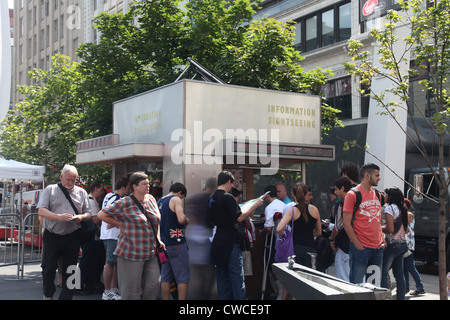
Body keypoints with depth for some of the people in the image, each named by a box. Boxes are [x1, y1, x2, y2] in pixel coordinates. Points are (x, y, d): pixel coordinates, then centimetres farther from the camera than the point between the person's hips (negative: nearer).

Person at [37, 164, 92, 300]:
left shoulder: (81, 192, 10)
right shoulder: (50, 190, 2)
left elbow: (88, 213, 12)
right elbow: (41, 211, -7)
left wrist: (81, 217, -12)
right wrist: (59, 217, -22)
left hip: (72, 237, 2)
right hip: (52, 236, -2)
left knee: (69, 270, 6)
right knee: (48, 268, 3)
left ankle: (66, 296, 16)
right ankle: (48, 295, 24)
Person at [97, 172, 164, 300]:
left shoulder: (151, 199, 10)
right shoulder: (125, 203, -10)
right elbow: (102, 215, -5)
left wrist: (158, 239, 14)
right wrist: (120, 224, -5)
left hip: (151, 253, 6)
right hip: (132, 254, -6)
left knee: (153, 287, 5)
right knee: (131, 292, 1)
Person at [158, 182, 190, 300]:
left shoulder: (159, 201, 16)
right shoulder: (176, 199, -8)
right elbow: (181, 219, -23)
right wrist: (187, 221, -3)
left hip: (163, 244, 8)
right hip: (176, 244, -7)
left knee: (165, 278, 10)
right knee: (183, 278, -2)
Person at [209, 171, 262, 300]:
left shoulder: (212, 198, 11)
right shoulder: (227, 197, -14)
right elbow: (240, 218, -18)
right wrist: (255, 205, -8)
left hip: (218, 241, 8)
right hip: (230, 241, -8)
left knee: (222, 278, 12)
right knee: (237, 277, -4)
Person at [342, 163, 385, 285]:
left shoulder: (377, 195, 15)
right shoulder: (352, 194, -7)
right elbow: (346, 223, -10)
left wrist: (382, 240, 9)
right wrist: (358, 245, -15)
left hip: (378, 248, 7)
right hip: (360, 248, -7)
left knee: (375, 284, 11)